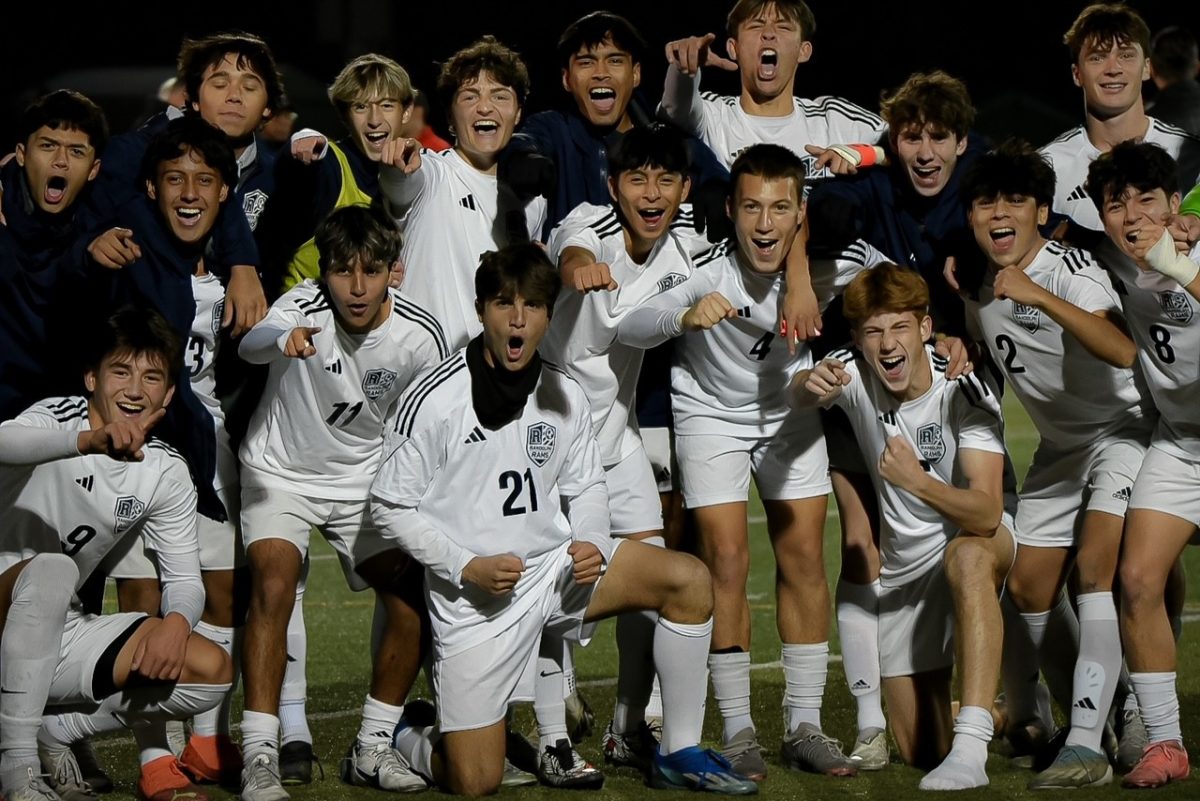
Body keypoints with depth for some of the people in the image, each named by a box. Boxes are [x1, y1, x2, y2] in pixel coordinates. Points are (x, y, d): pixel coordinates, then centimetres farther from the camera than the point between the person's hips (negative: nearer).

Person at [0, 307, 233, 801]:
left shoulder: (166, 474, 2)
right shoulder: (59, 417, -14)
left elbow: (185, 579, 1)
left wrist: (177, 621, -24)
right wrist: (89, 439, -58)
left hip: (58, 636, 5)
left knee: (212, 672, -10)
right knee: (50, 569, -39)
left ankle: (53, 730, 1)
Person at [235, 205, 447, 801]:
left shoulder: (420, 337, -16)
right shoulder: (304, 307, -25)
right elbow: (251, 344, -47)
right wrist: (284, 341, -70)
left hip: (365, 478, 4)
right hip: (280, 472, -3)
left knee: (412, 599, -6)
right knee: (273, 585, -25)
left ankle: (372, 749, 11)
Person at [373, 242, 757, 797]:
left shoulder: (565, 398, 1)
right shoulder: (436, 401, -13)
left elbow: (586, 488, 14)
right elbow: (390, 504, -8)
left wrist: (590, 544, -8)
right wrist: (467, 566, -17)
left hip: (555, 565, 5)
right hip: (474, 597, -5)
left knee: (688, 579, -14)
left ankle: (679, 754, -3)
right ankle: (404, 736, 29)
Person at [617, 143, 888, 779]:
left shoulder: (835, 262, -24)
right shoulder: (709, 270, -31)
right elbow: (628, 329, -40)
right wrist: (685, 317, -58)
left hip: (791, 407, 3)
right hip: (710, 411, -3)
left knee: (803, 558, 1)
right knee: (727, 560, -8)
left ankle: (804, 727, 10)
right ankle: (737, 732, -1)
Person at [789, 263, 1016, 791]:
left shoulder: (965, 389, -23)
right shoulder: (854, 372, -13)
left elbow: (985, 513, -33)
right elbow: (799, 396, -36)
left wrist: (917, 481, -51)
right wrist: (811, 387, -60)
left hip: (981, 534, -4)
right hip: (904, 565, 4)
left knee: (966, 557, -43)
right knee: (919, 751, 3)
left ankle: (970, 750, -48)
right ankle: (1003, 712, 38)